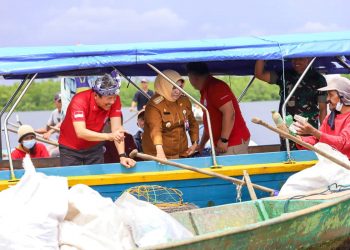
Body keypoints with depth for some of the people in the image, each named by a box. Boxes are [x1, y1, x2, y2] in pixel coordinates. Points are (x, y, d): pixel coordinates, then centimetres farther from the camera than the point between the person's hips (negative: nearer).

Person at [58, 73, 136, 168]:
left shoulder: (114, 100, -18)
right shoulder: (80, 101, -31)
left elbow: (117, 129, -22)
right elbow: (80, 132, -42)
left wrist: (122, 156, -34)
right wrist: (109, 136, -55)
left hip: (94, 147, 3)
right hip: (71, 148, -3)